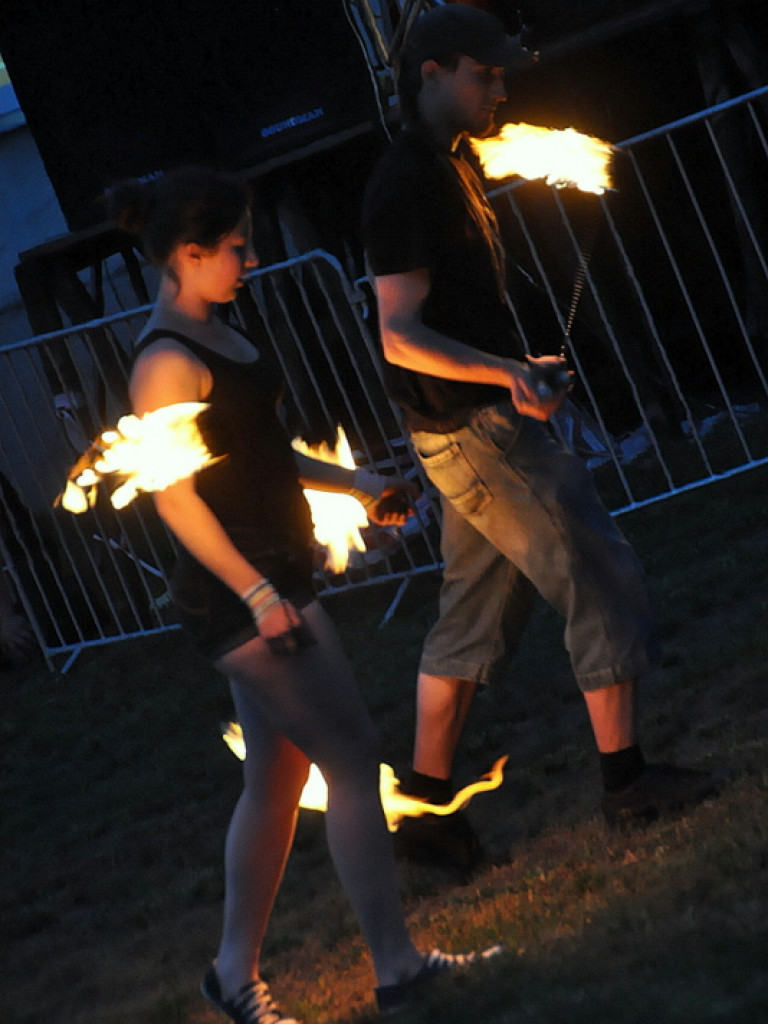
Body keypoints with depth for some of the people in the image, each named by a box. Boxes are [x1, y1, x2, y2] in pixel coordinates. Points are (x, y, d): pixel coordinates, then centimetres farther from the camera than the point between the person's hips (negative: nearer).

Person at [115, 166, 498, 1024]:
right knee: (352, 760, -6)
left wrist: (355, 485, 18)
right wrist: (256, 591, -22)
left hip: (268, 582, 10)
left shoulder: (212, 334, 11)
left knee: (276, 777, 14)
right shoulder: (168, 361, -18)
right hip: (240, 596, -10)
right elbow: (175, 497, -20)